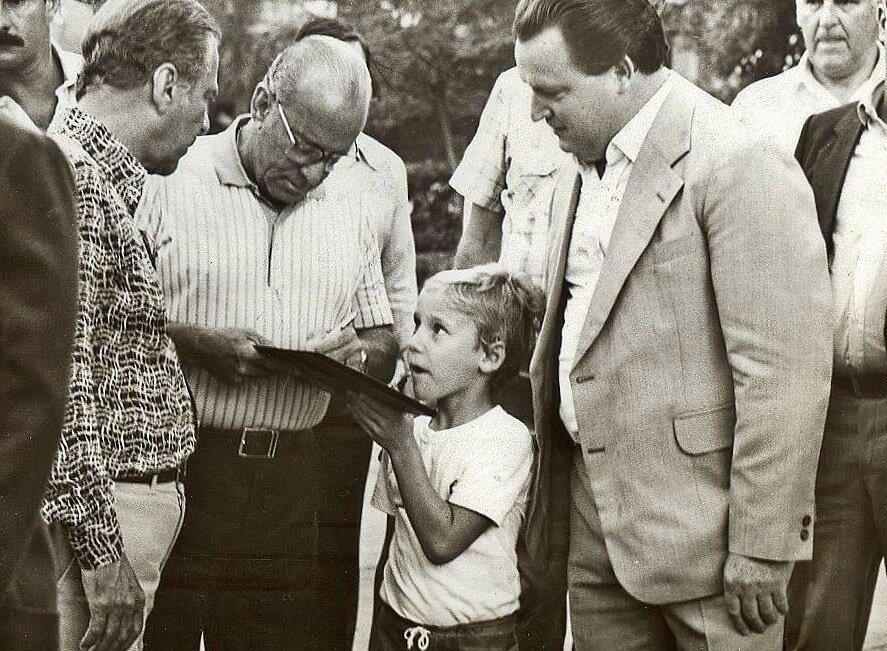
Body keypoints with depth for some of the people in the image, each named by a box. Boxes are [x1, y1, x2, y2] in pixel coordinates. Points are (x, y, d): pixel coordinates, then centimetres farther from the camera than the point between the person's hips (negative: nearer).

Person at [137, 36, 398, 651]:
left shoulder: (352, 210, 12)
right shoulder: (169, 183, -5)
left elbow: (384, 341, 19)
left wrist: (361, 354, -3)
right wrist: (194, 342, -20)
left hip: (291, 484, 4)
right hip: (172, 463, -4)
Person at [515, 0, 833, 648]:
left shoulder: (740, 164, -16)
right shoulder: (585, 166, 12)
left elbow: (783, 371, -19)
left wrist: (762, 549, -18)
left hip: (696, 523, -8)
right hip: (595, 521, 8)